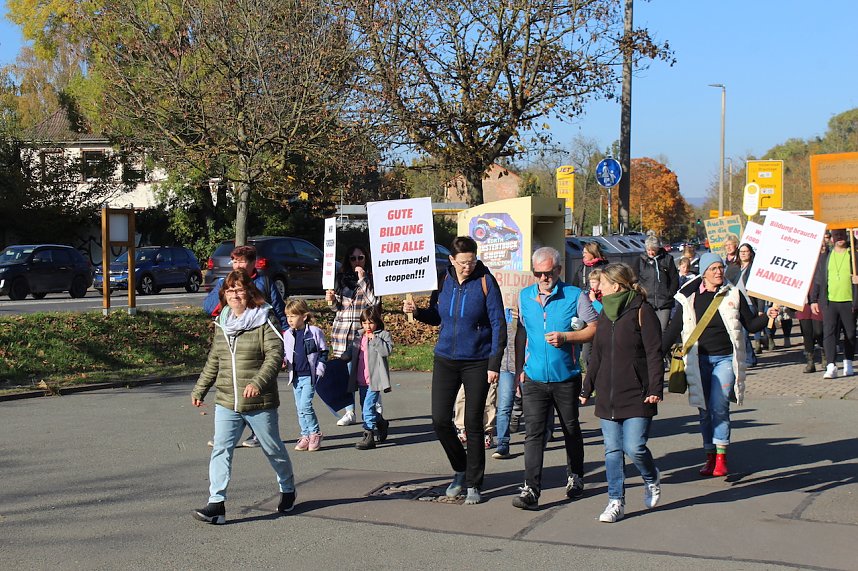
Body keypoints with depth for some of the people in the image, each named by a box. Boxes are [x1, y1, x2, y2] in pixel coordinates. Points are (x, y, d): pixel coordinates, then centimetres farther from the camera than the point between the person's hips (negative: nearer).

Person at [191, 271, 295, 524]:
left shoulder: (264, 321, -8)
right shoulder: (222, 324, 10)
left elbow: (275, 356, -18)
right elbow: (213, 361, 20)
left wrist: (258, 382, -32)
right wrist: (199, 389, 21)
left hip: (260, 404, -4)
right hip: (226, 402, 4)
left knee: (273, 449, 12)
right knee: (221, 450, -8)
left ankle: (288, 490, 36)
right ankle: (216, 503, -10)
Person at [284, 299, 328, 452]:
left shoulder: (314, 332, -6)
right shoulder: (287, 335, 6)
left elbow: (323, 352, 0)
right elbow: (285, 353, 19)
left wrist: (319, 370, -7)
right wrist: (284, 361, -2)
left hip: (310, 376, -5)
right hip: (295, 376, 5)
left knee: (305, 405, -13)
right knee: (299, 407, 8)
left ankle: (315, 433, 2)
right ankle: (305, 436, 17)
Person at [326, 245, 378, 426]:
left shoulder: (371, 278, 3)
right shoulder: (342, 278, 15)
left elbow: (374, 301, -12)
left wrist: (362, 279, -11)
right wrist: (332, 300, 0)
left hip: (363, 329, -4)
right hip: (342, 328, 4)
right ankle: (349, 413, 12)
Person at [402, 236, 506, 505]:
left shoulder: (485, 282, -8)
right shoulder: (443, 281, 2)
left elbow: (498, 324, -8)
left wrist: (494, 363, -13)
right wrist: (417, 311, -8)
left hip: (477, 362, -4)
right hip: (446, 359, 4)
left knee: (473, 423, 1)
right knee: (440, 419, 0)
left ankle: (473, 484, 13)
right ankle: (461, 469, 24)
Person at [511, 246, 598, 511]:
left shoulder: (575, 295, -4)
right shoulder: (525, 296, 8)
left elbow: (595, 329, -4)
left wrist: (565, 337, -18)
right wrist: (519, 368, 15)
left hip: (566, 378, -2)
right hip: (534, 378, 2)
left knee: (571, 429, 14)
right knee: (533, 432, -8)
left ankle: (575, 477, 35)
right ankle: (530, 490, -12)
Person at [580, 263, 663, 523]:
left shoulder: (642, 311, -7)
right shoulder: (606, 313, 15)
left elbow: (654, 353, -10)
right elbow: (596, 355, 20)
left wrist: (655, 389, -16)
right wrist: (587, 389, 19)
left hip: (637, 395, -6)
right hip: (608, 395, 6)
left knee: (634, 447, -9)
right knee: (612, 450, 4)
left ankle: (652, 480, 20)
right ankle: (616, 502, 10)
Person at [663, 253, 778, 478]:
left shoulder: (733, 295, 1)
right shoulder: (690, 298, 3)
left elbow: (750, 324, 5)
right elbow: (674, 329, 7)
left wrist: (767, 317, -13)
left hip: (725, 358, -2)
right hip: (699, 360, 2)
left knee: (719, 406, -13)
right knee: (705, 411, 7)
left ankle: (721, 458, -7)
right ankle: (710, 457, 18)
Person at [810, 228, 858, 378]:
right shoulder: (825, 258, 10)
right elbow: (817, 280, 13)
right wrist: (814, 300, 8)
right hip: (829, 301, 1)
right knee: (829, 333, -9)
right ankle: (831, 366, -13)